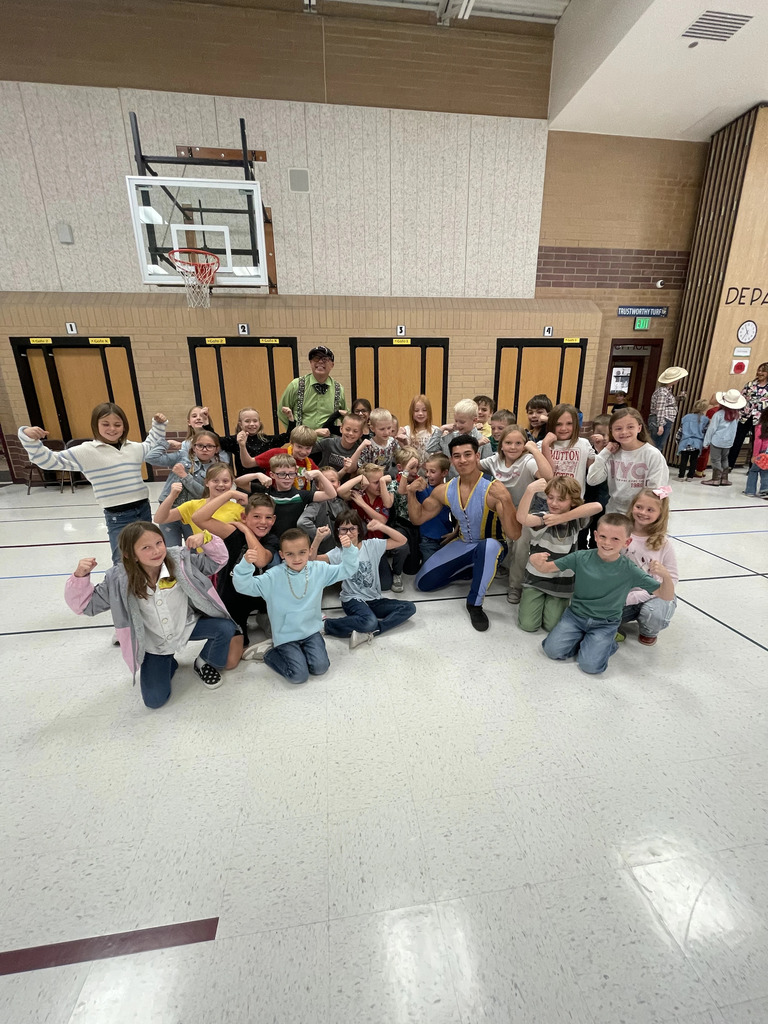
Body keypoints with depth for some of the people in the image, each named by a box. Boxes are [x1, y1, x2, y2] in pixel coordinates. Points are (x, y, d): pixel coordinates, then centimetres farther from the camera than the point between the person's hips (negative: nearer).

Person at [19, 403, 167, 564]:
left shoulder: (135, 448, 6)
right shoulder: (86, 452, -6)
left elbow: (153, 446, 28)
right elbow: (49, 460, -6)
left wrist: (158, 424, 20)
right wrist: (30, 440, -20)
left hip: (144, 510, 5)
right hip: (118, 517, -4)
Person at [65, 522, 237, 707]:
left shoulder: (180, 560, -21)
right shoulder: (119, 580, -18)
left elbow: (217, 560, -13)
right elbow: (87, 604, -7)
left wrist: (206, 539, -31)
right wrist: (80, 576, -24)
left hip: (187, 625, 0)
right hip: (154, 643, 0)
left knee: (226, 628, -25)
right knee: (154, 700, -5)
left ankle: (206, 663, 9)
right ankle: (168, 663, 29)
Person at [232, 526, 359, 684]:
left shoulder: (319, 570, -7)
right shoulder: (273, 577, -15)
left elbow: (347, 570, -5)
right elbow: (243, 586, -19)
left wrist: (348, 549, -23)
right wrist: (245, 564, -37)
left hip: (311, 630, 3)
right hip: (286, 635, -3)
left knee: (320, 668, -12)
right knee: (299, 675, -12)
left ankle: (302, 651, 19)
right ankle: (270, 654, 15)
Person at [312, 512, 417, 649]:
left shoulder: (372, 545, 0)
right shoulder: (338, 553, -3)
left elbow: (402, 540, -4)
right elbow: (312, 559, -16)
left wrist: (381, 526, -15)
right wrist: (318, 538, -30)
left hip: (374, 599, 5)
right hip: (353, 600, -4)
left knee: (409, 607, -13)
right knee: (369, 622, -35)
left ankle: (369, 631, -22)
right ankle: (325, 624, -14)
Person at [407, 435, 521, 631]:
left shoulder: (493, 489, -27)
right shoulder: (444, 490, -10)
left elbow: (514, 535, -32)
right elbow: (418, 518, 2)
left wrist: (505, 500, -46)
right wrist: (411, 493, -15)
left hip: (491, 547, -5)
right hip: (463, 545, 5)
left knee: (488, 546, -43)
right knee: (422, 582, 1)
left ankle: (474, 604, -19)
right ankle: (472, 570, 19)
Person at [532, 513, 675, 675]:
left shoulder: (630, 570, -12)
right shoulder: (581, 558, -11)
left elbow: (666, 596, -10)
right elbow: (546, 568, -7)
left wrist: (665, 575, -33)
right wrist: (537, 560, -33)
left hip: (606, 624, -1)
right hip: (575, 615, 1)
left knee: (590, 665, -18)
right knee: (553, 650, -15)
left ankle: (606, 644, 12)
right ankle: (582, 640, 12)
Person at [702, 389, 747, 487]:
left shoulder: (718, 414, -16)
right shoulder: (736, 415, 1)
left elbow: (712, 429, -12)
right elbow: (734, 429, 9)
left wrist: (706, 441, -6)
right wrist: (731, 439, 19)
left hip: (717, 441, -6)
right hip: (728, 442, 6)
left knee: (715, 460, 1)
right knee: (724, 459, 18)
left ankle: (716, 479, 2)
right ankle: (724, 479, 21)